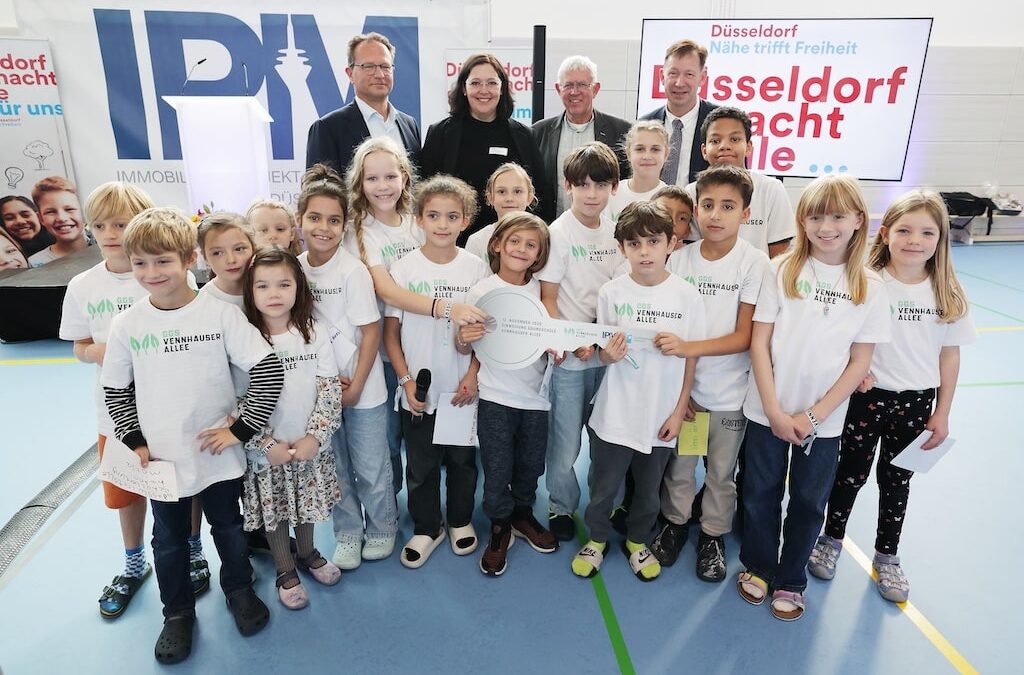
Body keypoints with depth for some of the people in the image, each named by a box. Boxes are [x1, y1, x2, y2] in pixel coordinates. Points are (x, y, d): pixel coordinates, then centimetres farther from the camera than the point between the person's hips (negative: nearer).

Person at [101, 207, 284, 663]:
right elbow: (115, 390, 7)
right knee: (169, 540, 17)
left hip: (218, 454, -1)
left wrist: (241, 428, -14)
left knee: (229, 528, 18)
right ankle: (178, 611, 40)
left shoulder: (221, 314, -12)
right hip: (160, 458, 2)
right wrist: (134, 440, -1)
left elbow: (268, 370, -13)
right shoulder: (127, 324, -5)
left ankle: (239, 589, 44)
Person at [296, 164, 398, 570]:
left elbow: (371, 331, -12)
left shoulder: (353, 271, -14)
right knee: (335, 469, 16)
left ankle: (382, 529, 33)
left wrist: (355, 387, -11)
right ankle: (347, 534, 34)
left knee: (371, 468, 10)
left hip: (362, 388, -4)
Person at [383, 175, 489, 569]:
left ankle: (461, 520, 39)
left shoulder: (476, 268, -4)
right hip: (419, 391, 0)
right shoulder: (403, 269, -6)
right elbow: (391, 332, -2)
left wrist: (473, 374, -8)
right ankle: (426, 529, 34)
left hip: (463, 388, 1)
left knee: (462, 460, 16)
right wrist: (406, 380, -8)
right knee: (420, 466, 13)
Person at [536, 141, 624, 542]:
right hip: (567, 357, -4)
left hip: (605, 353, 5)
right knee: (565, 441, 5)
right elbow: (548, 300, -8)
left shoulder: (614, 231, 5)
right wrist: (572, 343, -17)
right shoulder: (559, 232, -8)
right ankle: (561, 507, 27)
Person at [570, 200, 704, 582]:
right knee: (603, 487, 14)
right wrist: (609, 354, -23)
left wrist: (679, 411, -1)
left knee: (648, 490, 19)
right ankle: (596, 539, 40)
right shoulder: (611, 293, -8)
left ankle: (637, 541, 44)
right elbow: (602, 355, 0)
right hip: (614, 414, 0)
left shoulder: (687, 297, -8)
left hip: (661, 417, 1)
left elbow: (691, 359, 0)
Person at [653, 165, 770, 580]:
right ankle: (675, 523, 39)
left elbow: (744, 337, -13)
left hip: (729, 392, -1)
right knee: (678, 464, 15)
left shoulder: (755, 263, -12)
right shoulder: (680, 259, -5)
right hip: (681, 385, 2)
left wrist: (691, 347, -27)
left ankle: (713, 535, 36)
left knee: (721, 472, 15)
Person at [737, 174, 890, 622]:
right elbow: (759, 341, -7)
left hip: (824, 420, 1)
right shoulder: (782, 271, -6)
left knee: (808, 502, 14)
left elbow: (860, 362, -3)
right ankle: (757, 566, 37)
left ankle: (790, 580, 35)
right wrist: (775, 410, -12)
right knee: (761, 494, 14)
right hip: (768, 412, 0)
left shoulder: (869, 289, -3)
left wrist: (813, 415, -11)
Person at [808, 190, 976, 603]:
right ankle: (831, 541, 34)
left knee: (896, 480, 16)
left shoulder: (948, 294, -4)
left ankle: (887, 558, 35)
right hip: (867, 396, -2)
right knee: (852, 472, 12)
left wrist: (941, 414, 2)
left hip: (916, 402, 2)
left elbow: (950, 354, 1)